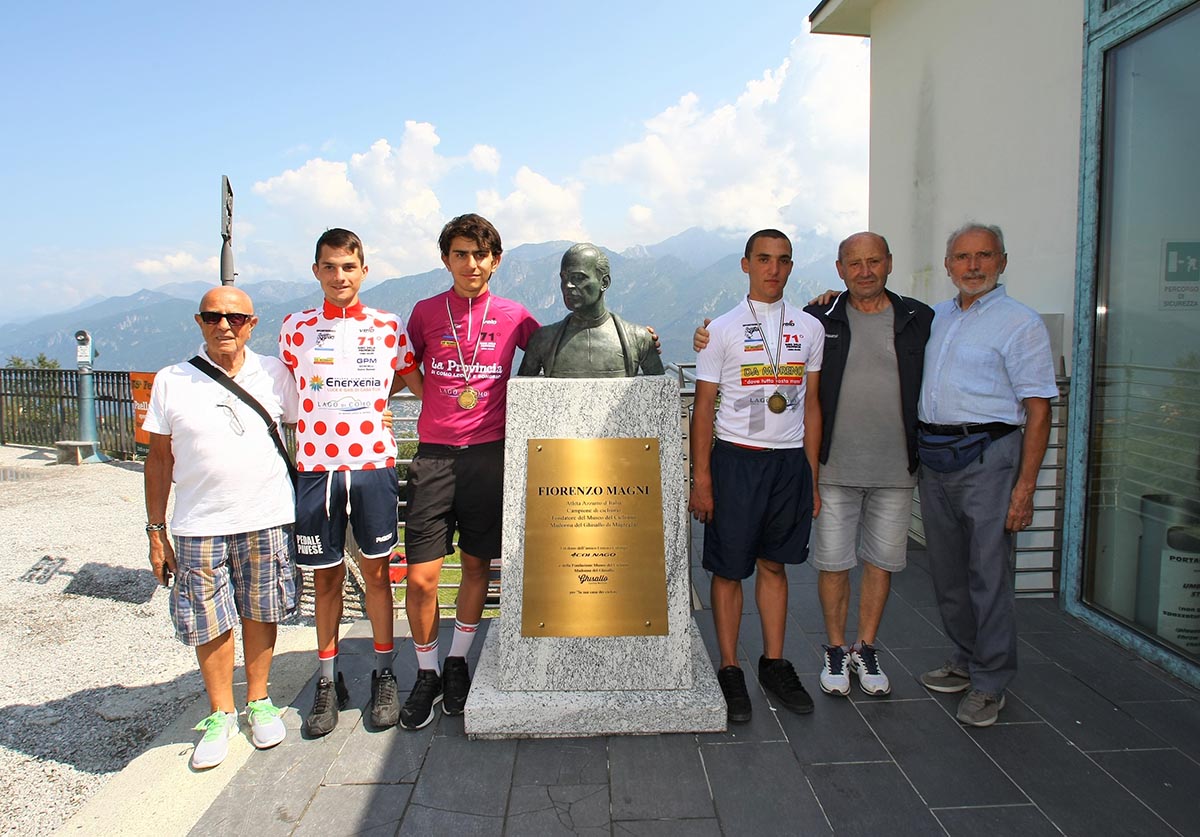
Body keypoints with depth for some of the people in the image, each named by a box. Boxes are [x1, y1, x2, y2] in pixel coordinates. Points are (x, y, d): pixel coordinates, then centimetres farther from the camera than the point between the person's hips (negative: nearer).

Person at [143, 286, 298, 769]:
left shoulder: (273, 373, 2)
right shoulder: (172, 382, 2)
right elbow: (159, 459, 5)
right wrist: (156, 531, 4)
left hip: (268, 518, 0)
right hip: (199, 526, 0)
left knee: (260, 612, 12)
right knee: (209, 621, 7)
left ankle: (258, 701, 31)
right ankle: (221, 713, 27)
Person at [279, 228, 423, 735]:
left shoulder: (388, 327, 3)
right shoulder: (296, 327, 5)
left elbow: (419, 385, 13)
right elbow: (290, 398, 14)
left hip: (373, 465, 0)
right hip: (315, 469, 1)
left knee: (376, 572, 9)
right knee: (326, 578, 10)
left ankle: (383, 674, 23)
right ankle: (328, 681, 24)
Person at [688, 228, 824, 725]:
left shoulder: (809, 328, 9)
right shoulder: (722, 329, -1)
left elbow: (811, 405, 12)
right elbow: (704, 408, -1)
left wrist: (812, 478, 10)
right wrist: (701, 479, -7)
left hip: (790, 460, 3)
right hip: (736, 459, -3)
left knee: (774, 565, 13)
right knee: (729, 569, 4)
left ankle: (774, 664, 26)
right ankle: (730, 671, 17)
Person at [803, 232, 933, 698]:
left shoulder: (919, 320, 4)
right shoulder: (819, 320, 0)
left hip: (896, 468, 2)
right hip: (835, 467, -1)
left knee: (882, 561, 11)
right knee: (832, 562, 5)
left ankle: (866, 650, 28)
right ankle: (836, 651, 24)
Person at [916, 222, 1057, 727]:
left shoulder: (1020, 323, -5)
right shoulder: (934, 318, 13)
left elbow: (1037, 411, -9)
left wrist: (1024, 487, -15)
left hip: (985, 457, -6)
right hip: (933, 458, 6)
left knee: (988, 574, -1)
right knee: (947, 572, 14)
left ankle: (989, 683, 13)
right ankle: (966, 661, 31)